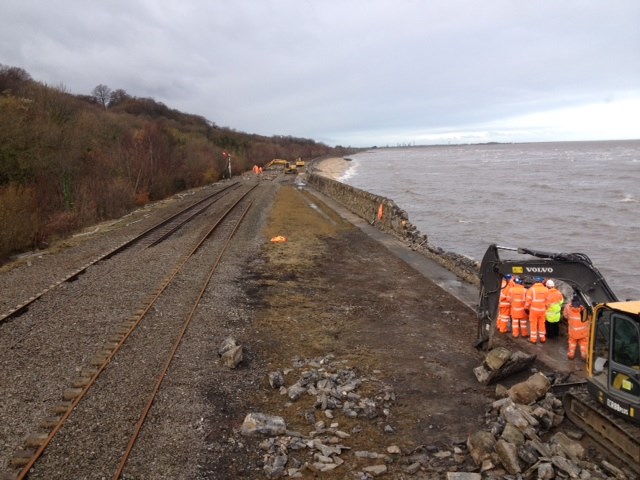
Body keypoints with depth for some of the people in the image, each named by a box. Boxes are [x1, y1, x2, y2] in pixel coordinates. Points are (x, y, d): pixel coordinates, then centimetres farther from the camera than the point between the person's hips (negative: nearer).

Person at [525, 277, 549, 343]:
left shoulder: (531, 289, -10)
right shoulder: (546, 289, -2)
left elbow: (528, 300, -9)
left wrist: (526, 307, 4)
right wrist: (546, 307, 13)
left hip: (534, 309, -3)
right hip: (543, 310, 3)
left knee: (533, 324, 6)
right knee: (542, 324, 15)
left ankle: (533, 339, 11)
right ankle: (542, 338, 22)